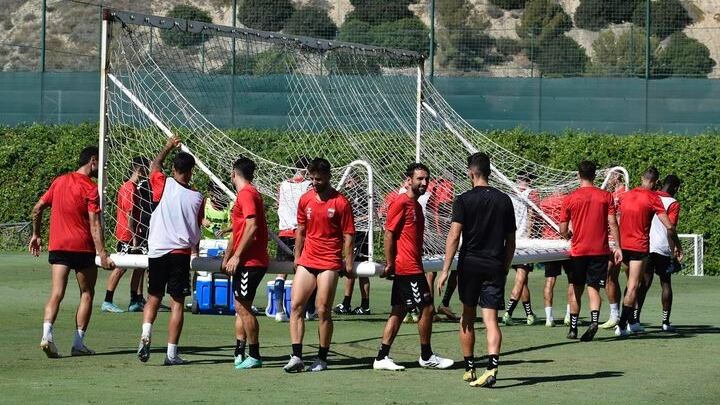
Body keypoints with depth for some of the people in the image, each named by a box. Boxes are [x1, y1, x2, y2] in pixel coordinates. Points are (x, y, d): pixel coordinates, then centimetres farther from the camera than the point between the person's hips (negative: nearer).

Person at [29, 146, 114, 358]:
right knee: (87, 294, 9)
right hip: (83, 248, -4)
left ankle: (47, 333, -24)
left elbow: (37, 209, 12)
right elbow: (94, 224, -16)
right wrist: (102, 254, -18)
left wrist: (36, 235, 24)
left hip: (57, 246, 4)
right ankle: (78, 343, 6)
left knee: (56, 293, -1)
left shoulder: (59, 181, 9)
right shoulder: (90, 188, -9)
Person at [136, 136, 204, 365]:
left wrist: (168, 147, 31)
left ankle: (145, 335, -8)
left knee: (153, 298, 16)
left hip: (157, 251, 1)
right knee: (177, 303, 2)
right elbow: (197, 232, 8)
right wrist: (195, 254, 22)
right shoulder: (197, 198, -1)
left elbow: (154, 165, 18)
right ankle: (171, 354, -1)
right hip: (181, 254, -1)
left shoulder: (165, 186, -3)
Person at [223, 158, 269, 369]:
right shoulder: (246, 193, 19)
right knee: (241, 307, 12)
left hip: (249, 262, -10)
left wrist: (236, 256, -21)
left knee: (242, 306, -7)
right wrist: (227, 257, 27)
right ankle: (239, 354, 15)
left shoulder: (247, 194, -13)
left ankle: (254, 356, -3)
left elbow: (252, 227, -23)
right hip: (245, 262, 10)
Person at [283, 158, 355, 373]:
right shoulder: (305, 200, 8)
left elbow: (348, 235, -3)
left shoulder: (340, 202, -6)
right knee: (296, 306, -5)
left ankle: (322, 359, 8)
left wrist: (348, 263, -6)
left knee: (323, 311, -2)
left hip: (329, 264, -5)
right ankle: (296, 357, -6)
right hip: (306, 262, 5)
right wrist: (297, 257, 17)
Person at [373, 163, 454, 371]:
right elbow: (389, 233, -14)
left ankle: (382, 357, 9)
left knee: (398, 311, 8)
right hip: (408, 268, -9)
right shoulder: (402, 202, -11)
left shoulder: (415, 205, 18)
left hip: (413, 266, 9)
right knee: (426, 308, -3)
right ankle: (426, 357, 7)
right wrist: (390, 263, -16)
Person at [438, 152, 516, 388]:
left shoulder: (464, 200, -5)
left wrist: (445, 270, -12)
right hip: (495, 267, 2)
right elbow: (511, 241, 10)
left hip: (470, 264, -2)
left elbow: (454, 236, -12)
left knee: (467, 317, 13)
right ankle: (492, 366, -21)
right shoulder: (504, 200, 6)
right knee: (491, 319, -2)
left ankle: (469, 369, 20)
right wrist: (505, 269, 19)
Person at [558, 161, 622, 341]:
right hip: (600, 250, 0)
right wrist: (618, 247, 0)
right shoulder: (606, 196, 0)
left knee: (576, 290, 12)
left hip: (578, 250, 0)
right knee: (593, 288, 3)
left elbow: (563, 230, 0)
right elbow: (612, 223, -5)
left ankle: (573, 328, 16)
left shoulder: (570, 198, -2)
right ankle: (594, 320, -21)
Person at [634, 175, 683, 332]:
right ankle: (666, 322, 6)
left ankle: (635, 318, -6)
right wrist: (675, 254, -6)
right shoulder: (673, 203, -3)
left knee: (644, 284, 4)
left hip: (645, 247, 3)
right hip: (663, 248, -3)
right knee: (666, 284, 7)